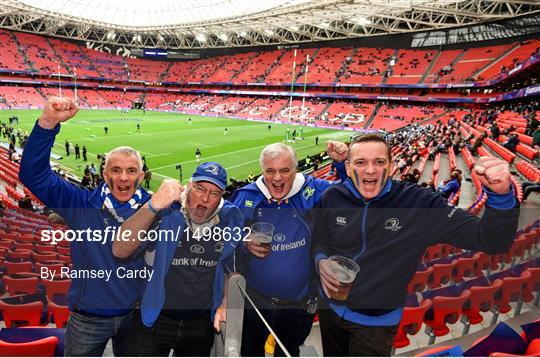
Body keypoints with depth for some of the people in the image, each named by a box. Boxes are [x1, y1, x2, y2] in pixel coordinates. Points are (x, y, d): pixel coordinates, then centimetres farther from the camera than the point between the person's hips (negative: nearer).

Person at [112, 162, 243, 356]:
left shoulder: (231, 219, -6)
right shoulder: (166, 212, -16)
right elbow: (120, 251, -29)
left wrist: (225, 305, -3)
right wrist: (153, 206, -40)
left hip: (203, 323, 3)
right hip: (155, 318, -3)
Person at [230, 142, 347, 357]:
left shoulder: (312, 191, -12)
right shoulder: (245, 197, -11)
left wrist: (343, 162, -21)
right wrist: (244, 243, -22)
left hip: (300, 303, 0)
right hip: (253, 300, 0)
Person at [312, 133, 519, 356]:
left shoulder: (419, 204, -22)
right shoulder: (332, 198, -13)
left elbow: (490, 239, -23)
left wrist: (500, 194, -42)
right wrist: (321, 261, -18)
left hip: (376, 321, -3)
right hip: (329, 307, 4)